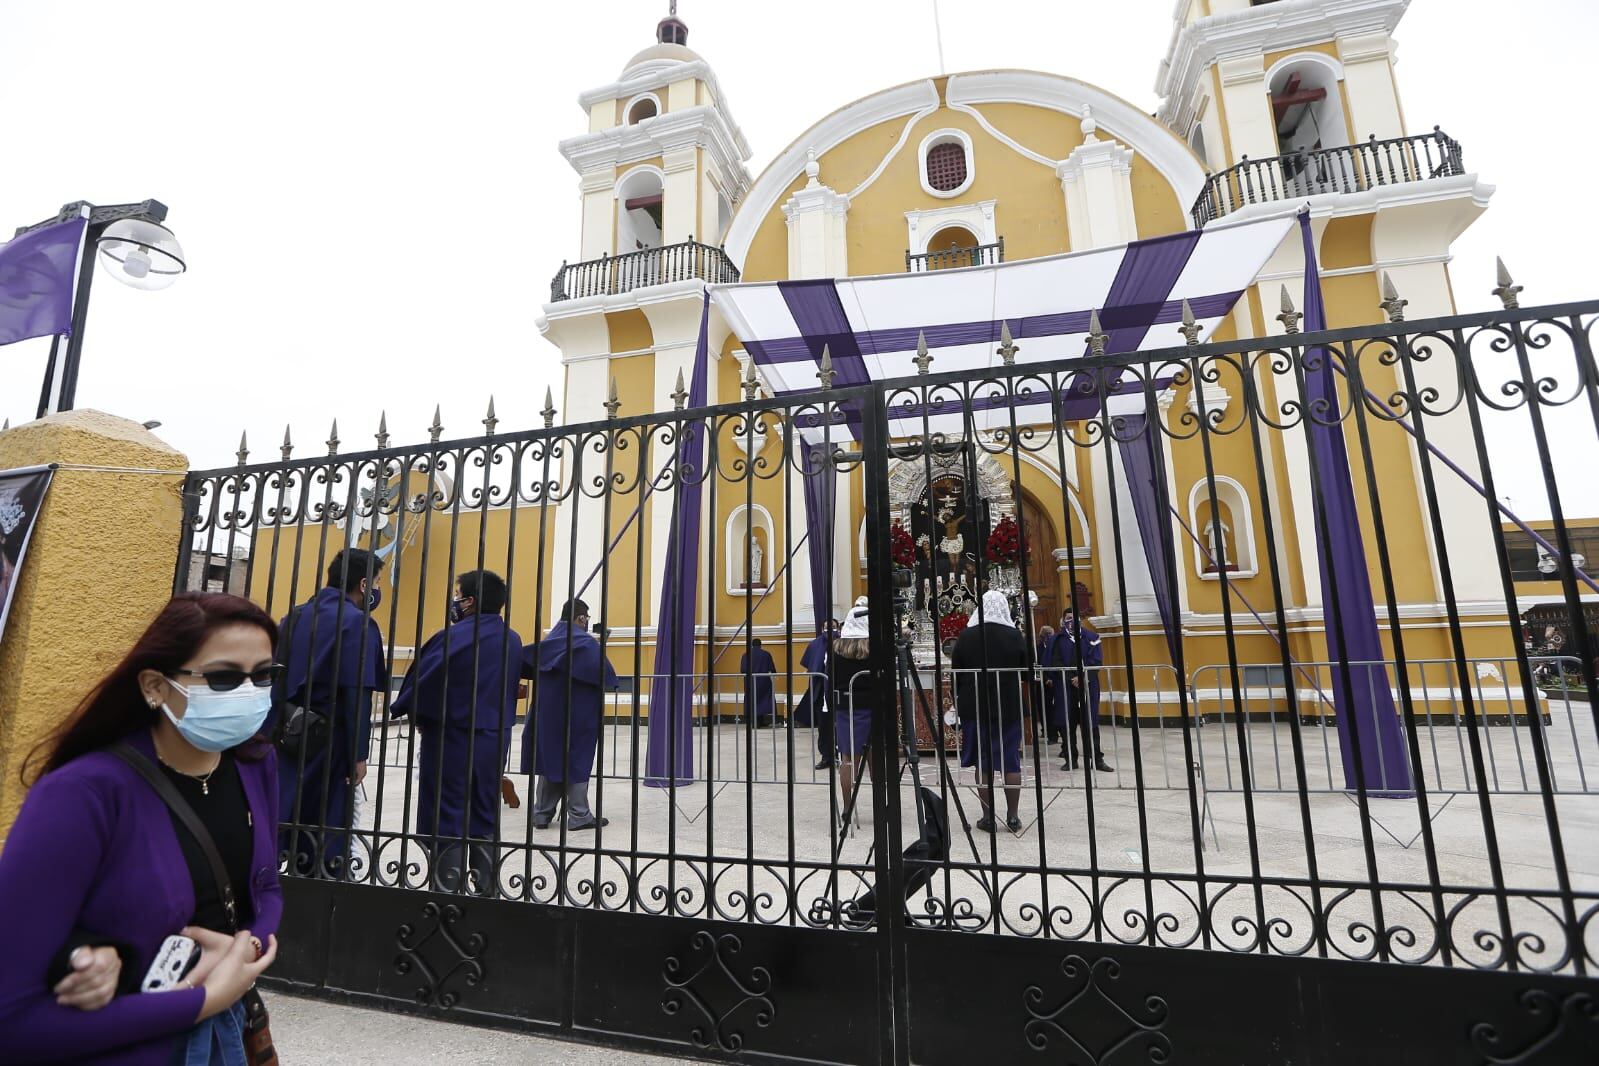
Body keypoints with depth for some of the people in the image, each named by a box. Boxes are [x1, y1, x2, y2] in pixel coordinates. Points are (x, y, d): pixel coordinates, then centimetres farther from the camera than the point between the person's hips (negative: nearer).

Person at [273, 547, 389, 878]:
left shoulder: (295, 616, 10)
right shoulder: (357, 623, -14)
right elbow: (356, 694, -18)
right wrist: (358, 755, -13)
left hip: (287, 736, 7)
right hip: (328, 742, -7)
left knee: (278, 816, 14)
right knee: (327, 828, 7)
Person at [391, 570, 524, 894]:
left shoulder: (452, 638, -17)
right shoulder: (513, 641, 3)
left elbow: (423, 682, -12)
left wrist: (416, 715, 6)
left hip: (450, 739, -6)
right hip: (494, 740, 6)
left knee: (447, 821, 6)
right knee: (485, 818, 16)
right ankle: (486, 891, 23)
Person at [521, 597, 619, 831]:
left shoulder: (548, 641, 9)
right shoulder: (586, 642, -13)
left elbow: (528, 668, 14)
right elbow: (604, 674, -20)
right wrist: (612, 685, -4)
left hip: (548, 710, 6)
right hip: (577, 713, -6)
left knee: (550, 758, 14)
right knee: (577, 761, 3)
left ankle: (542, 814, 18)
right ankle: (578, 816, 9)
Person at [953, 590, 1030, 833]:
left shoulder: (965, 636, -4)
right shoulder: (1015, 636, -5)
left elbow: (956, 672, 1)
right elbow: (1028, 670, 2)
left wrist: (959, 699, 12)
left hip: (975, 706, 0)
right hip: (1010, 706, 0)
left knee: (982, 761, 6)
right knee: (1011, 760, 9)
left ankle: (988, 817, 10)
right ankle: (1013, 817, 14)